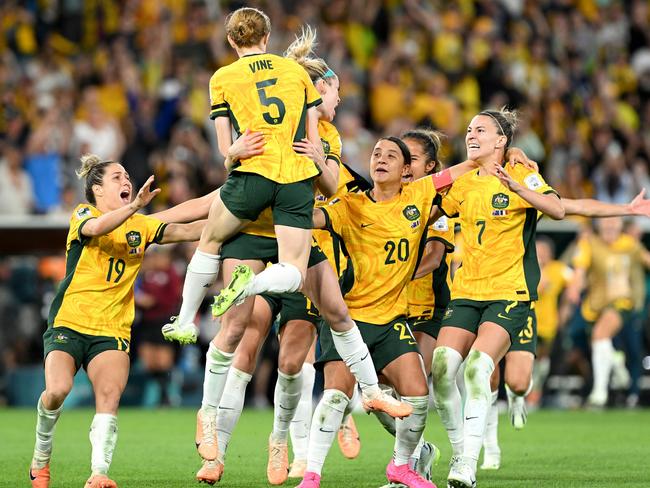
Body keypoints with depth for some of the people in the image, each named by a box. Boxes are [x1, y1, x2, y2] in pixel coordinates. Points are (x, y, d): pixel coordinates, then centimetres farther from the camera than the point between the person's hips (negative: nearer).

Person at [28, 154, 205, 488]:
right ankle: (41, 457, 4)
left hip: (112, 331, 3)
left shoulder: (140, 225, 11)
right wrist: (135, 206, -42)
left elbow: (184, 231, 1)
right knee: (57, 390, -22)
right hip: (68, 323, -3)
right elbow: (96, 227, -26)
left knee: (109, 395, -21)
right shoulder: (82, 215, -2)